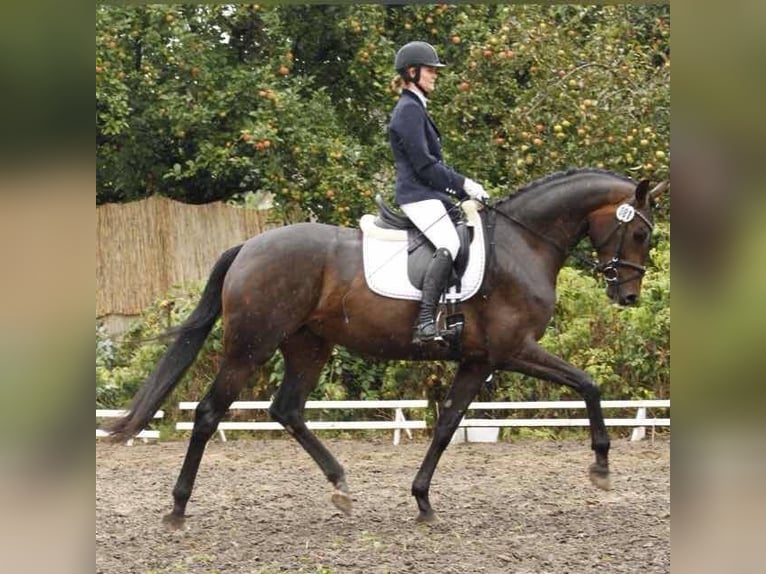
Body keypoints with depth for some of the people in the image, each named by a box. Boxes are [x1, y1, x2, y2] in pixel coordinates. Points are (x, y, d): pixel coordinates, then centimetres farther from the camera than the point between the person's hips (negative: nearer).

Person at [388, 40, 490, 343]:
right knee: (450, 245, -29)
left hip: (429, 194, 11)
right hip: (418, 196, -11)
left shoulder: (415, 108, 22)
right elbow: (424, 164, -17)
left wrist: (463, 188, 14)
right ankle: (425, 321, -37)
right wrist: (463, 184, -12)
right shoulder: (409, 110, -11)